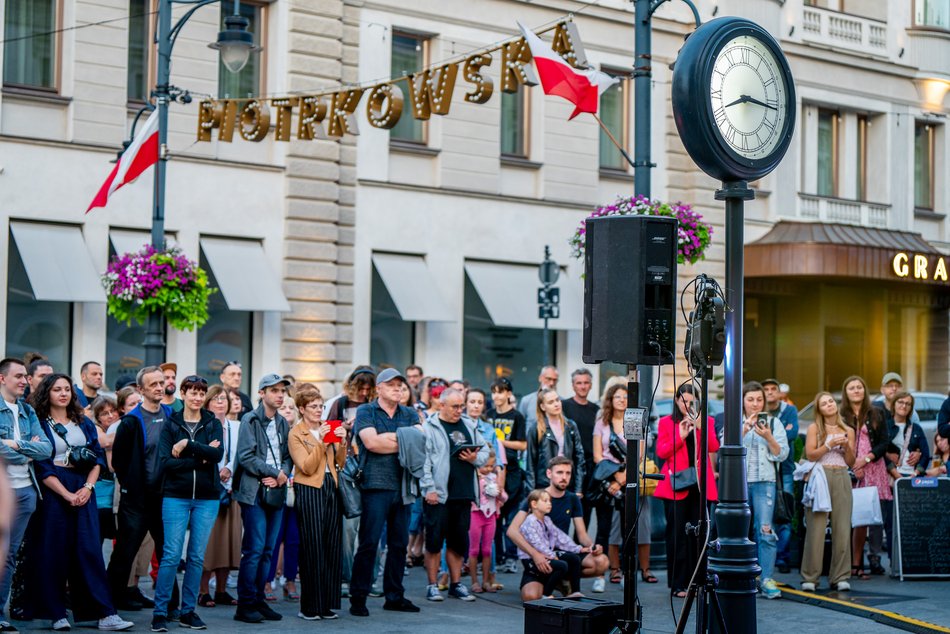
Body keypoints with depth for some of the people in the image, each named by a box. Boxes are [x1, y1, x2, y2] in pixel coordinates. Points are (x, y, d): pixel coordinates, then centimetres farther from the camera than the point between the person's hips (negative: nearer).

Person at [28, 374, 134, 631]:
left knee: (90, 550, -3)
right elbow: (42, 466, -7)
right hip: (53, 492, -3)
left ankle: (106, 614, -7)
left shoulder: (84, 424, 14)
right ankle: (56, 614, 7)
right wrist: (67, 494, -13)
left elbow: (98, 457, 11)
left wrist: (88, 487, -5)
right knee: (53, 552, -1)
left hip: (83, 492, 3)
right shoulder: (40, 424, 0)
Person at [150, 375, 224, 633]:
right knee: (171, 555, -7)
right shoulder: (170, 425, 3)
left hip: (207, 498, 2)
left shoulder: (213, 424, 7)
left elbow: (218, 453, -10)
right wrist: (200, 458, -14)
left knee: (197, 556, 5)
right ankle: (160, 612, -2)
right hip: (176, 496, -2)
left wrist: (187, 444, -16)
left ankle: (188, 611, 14)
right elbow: (166, 461, -9)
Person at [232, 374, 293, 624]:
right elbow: (247, 457, -12)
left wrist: (282, 476, -6)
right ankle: (245, 605, -2)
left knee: (268, 550, 7)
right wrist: (274, 473, -10)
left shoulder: (283, 423, 15)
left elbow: (287, 457, 14)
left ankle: (258, 600, 14)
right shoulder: (250, 421, -4)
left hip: (276, 491, 6)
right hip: (254, 492, -6)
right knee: (254, 549, -8)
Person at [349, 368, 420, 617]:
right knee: (369, 543, -6)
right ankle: (358, 597, 1)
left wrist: (388, 439, -9)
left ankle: (394, 596, 17)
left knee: (399, 543, 9)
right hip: (376, 485, -5)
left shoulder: (410, 415, 16)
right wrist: (403, 441, -4)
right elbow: (371, 442, -13)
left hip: (403, 485, 5)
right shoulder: (365, 411, 2)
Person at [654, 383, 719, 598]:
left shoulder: (707, 422, 13)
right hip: (676, 484, -2)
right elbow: (661, 452, -1)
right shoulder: (666, 423, 9)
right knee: (677, 534, -2)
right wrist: (680, 436, -12)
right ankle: (678, 584, 1)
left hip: (700, 484, 2)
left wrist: (701, 427, -16)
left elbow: (713, 448, -3)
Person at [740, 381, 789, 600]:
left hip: (764, 481, -1)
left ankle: (767, 579, -9)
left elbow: (782, 454, 4)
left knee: (765, 529, -10)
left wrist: (768, 437, -11)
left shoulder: (773, 422, 10)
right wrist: (745, 430, -15)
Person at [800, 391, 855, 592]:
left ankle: (840, 577, 3)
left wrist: (847, 446, -5)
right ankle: (810, 577, -5)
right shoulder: (814, 428, 8)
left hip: (842, 478, 3)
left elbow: (850, 462, 13)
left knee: (842, 528, -2)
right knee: (816, 527, -8)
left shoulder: (848, 431, 15)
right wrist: (830, 444, -9)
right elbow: (810, 455, -2)